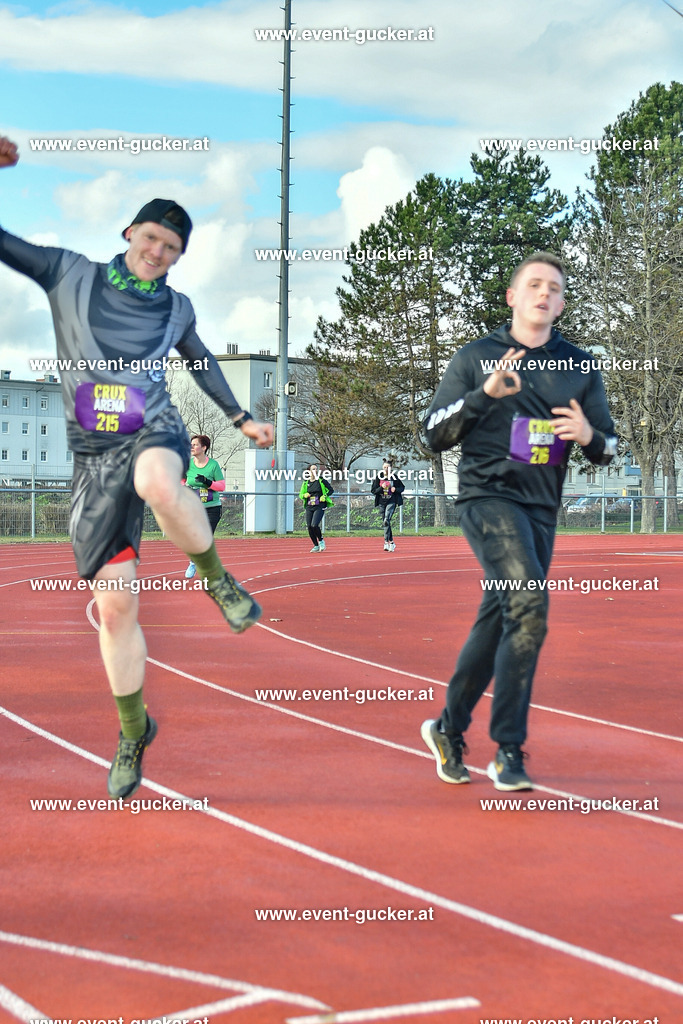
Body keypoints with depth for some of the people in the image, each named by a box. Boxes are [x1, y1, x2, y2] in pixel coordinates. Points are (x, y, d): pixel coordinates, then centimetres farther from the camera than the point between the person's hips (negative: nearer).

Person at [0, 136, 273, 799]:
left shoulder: (177, 308, 11)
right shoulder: (70, 275, 5)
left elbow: (200, 361, 29)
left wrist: (242, 419, 29)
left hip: (156, 433, 0)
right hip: (94, 456, 0)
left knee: (157, 482, -42)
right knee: (114, 603, -2)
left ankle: (216, 578, -15)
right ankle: (133, 731, 17)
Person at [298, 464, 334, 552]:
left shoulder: (321, 481, 0)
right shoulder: (305, 483, 8)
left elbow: (331, 490, 7)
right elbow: (300, 495, 15)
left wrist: (325, 496, -10)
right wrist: (304, 495, -7)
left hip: (319, 507, -4)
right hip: (309, 507, 4)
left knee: (314, 525, -19)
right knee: (309, 527, -1)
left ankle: (321, 540, 8)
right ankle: (316, 546, 17)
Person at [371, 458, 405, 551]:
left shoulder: (394, 477, 0)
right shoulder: (379, 477, 4)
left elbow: (402, 487, 11)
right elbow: (373, 490, 3)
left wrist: (396, 489, -10)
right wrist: (381, 487, -15)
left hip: (391, 502, -3)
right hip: (382, 502, 4)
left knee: (386, 520, -22)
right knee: (386, 523, 8)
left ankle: (386, 542, -23)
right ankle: (391, 542, 21)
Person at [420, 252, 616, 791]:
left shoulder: (579, 367, 13)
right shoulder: (475, 357, 5)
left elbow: (608, 448, 17)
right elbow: (435, 434, 1)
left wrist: (589, 435, -7)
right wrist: (484, 394, -14)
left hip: (542, 509, 4)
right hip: (488, 497, -4)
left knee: (498, 624, 9)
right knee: (529, 606, -23)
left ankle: (449, 728, 28)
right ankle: (509, 750, -16)